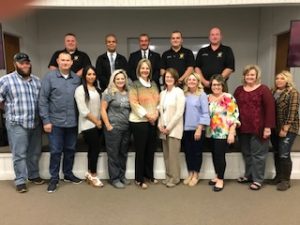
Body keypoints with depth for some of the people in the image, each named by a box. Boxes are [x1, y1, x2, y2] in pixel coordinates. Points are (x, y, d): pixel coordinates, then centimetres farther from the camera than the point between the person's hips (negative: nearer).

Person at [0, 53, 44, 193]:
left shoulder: (37, 81, 10)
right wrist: (11, 111, 5)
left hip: (36, 123, 5)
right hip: (17, 124, -4)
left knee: (35, 152, 15)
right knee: (19, 154, 2)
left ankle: (33, 175, 32)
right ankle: (20, 181, 14)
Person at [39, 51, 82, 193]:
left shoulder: (77, 78, 4)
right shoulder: (49, 77, -4)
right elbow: (42, 100, -6)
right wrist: (46, 120, -10)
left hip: (72, 122, 3)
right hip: (55, 121, -3)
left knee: (70, 149, 14)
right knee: (55, 151, 5)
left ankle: (68, 174, 32)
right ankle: (54, 178, 20)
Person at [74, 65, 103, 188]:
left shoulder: (97, 89, 12)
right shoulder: (80, 89, -8)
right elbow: (83, 110, -14)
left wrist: (100, 121, 0)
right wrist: (96, 121, -10)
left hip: (98, 124, 6)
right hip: (88, 125, -6)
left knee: (93, 149, 12)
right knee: (96, 148, -4)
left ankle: (89, 174, 25)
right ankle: (93, 176, 14)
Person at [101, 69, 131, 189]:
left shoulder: (128, 93, 9)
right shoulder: (109, 92, -4)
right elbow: (103, 109, -7)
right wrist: (108, 126, -11)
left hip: (126, 128, 5)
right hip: (113, 127, -5)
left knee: (123, 153, 13)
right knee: (113, 153, 4)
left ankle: (122, 176, 27)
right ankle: (114, 179, 16)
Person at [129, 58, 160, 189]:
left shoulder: (153, 84, 11)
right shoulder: (135, 85, -5)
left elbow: (157, 100, 11)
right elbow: (134, 103, -13)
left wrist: (155, 113, -6)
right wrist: (147, 115, -16)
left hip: (153, 121, 6)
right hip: (139, 122, -5)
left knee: (151, 149, 13)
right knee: (140, 150, 2)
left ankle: (149, 174, 29)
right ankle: (139, 179, 15)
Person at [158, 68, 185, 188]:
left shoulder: (179, 92, -6)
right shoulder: (162, 93, 13)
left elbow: (179, 112, -13)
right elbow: (161, 110, 14)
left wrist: (169, 127, -13)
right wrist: (160, 125, -1)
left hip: (174, 128, -6)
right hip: (164, 129, 6)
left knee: (173, 154, -4)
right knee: (166, 154, 10)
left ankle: (175, 178, 10)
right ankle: (168, 176, 22)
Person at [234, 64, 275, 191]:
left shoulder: (263, 89, -4)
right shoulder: (239, 90, 10)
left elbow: (270, 109, -9)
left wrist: (268, 127, -13)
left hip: (258, 128, -5)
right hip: (243, 128, 5)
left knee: (258, 154, 4)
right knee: (246, 153, 15)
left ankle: (258, 179, 14)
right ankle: (248, 175, 31)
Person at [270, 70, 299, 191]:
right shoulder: (273, 92, 11)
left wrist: (285, 128, -17)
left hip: (288, 129, -6)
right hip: (274, 128, 6)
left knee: (284, 155, -5)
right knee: (276, 153, 12)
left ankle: (285, 180, 8)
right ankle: (278, 176, 27)